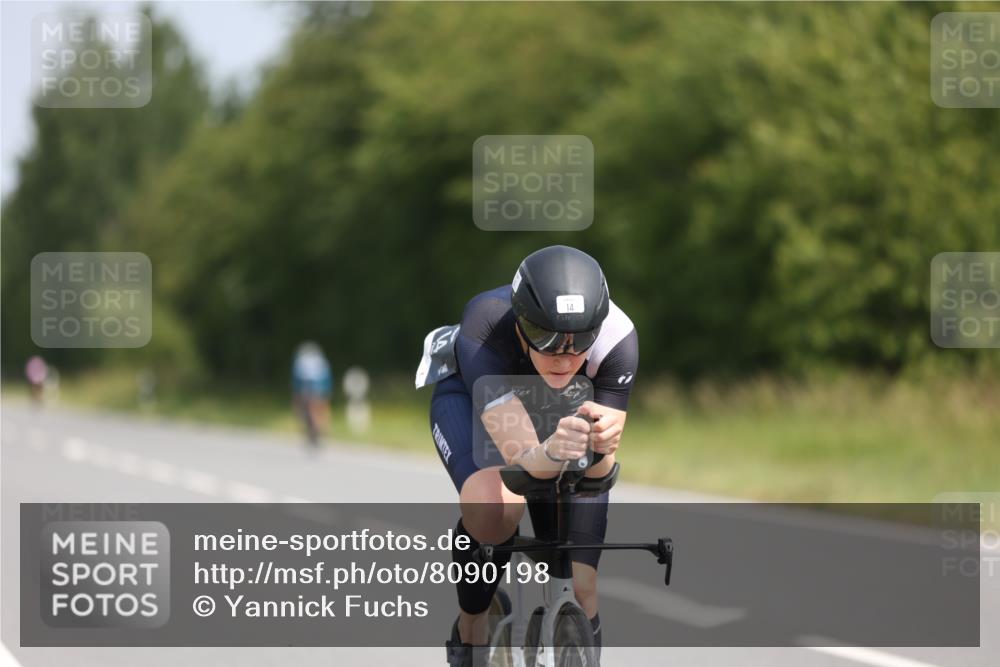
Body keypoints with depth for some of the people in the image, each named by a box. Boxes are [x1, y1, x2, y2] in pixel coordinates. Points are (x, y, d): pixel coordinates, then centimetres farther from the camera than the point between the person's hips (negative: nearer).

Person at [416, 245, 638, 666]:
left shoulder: (617, 338, -36)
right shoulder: (485, 330, -42)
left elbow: (598, 469, -32)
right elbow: (523, 461, -47)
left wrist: (602, 446, -55)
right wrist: (551, 453, -69)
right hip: (470, 391, -2)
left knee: (579, 593, -7)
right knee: (493, 509, -34)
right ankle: (471, 632, -8)